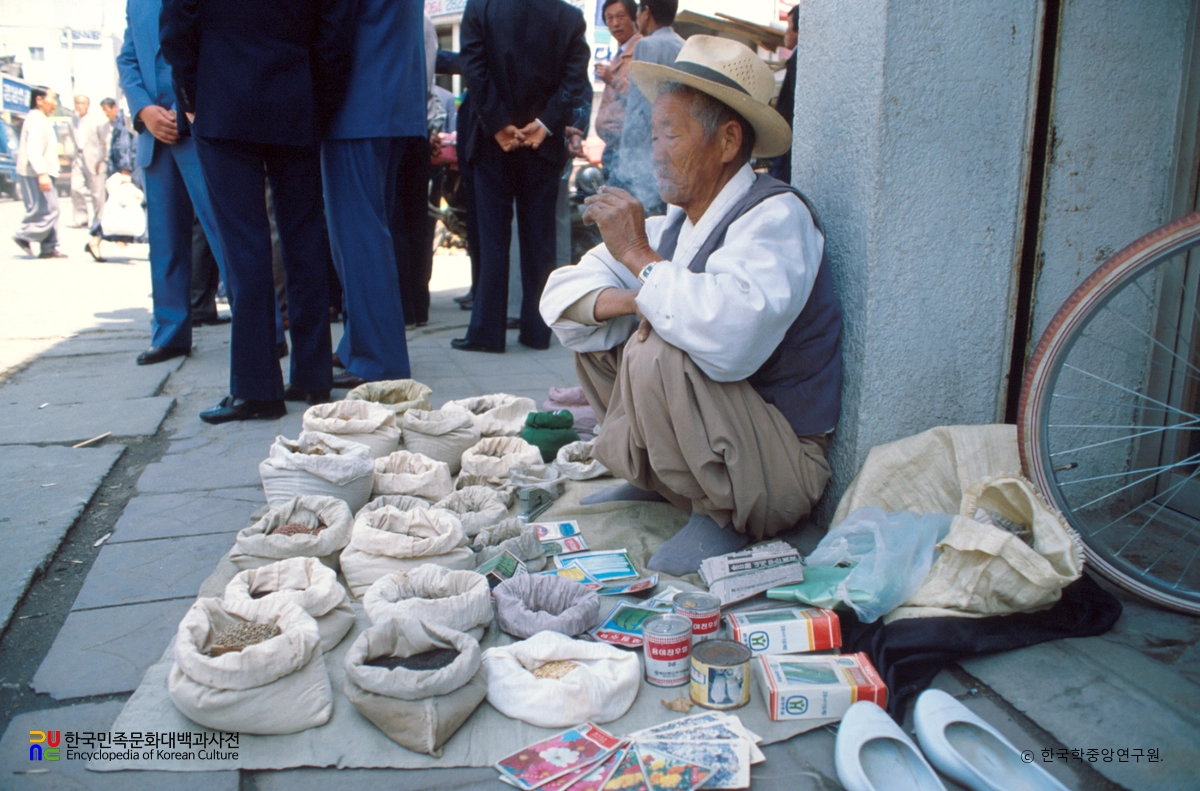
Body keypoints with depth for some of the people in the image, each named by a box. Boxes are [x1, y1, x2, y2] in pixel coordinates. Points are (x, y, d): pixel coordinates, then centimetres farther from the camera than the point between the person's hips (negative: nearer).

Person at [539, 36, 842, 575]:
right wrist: (634, 301, -20)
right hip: (718, 449, 8)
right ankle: (659, 481, 15)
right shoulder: (675, 226, 2)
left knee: (658, 353, -30)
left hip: (785, 467, -8)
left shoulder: (776, 217, -20)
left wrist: (639, 256, -27)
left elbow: (732, 339, -40)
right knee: (593, 325, 6)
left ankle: (724, 515, -10)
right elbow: (561, 297, 1)